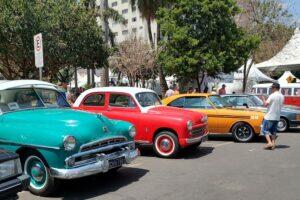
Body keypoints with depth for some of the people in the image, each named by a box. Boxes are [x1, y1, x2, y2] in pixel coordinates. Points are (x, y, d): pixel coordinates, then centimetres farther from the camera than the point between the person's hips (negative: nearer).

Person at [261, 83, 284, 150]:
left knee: (265, 130, 1)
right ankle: (273, 144, 12)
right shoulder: (282, 96, 7)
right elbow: (281, 105, 17)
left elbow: (266, 104, -16)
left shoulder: (272, 95, -15)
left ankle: (269, 143, -11)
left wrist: (263, 99, 1)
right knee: (273, 131, 16)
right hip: (277, 117, 7)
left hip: (269, 116, -7)